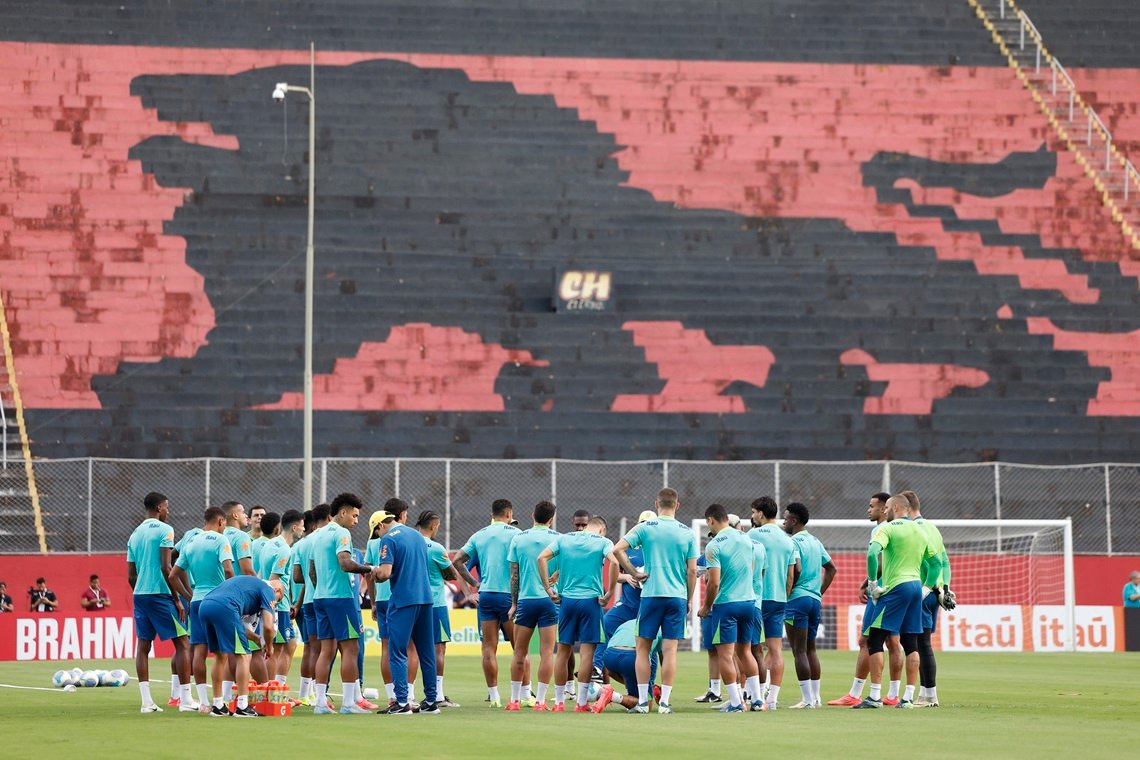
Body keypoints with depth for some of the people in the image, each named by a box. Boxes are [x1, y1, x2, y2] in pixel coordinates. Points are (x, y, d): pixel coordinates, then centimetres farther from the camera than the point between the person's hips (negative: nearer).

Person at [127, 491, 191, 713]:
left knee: (143, 645, 6)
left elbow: (131, 576, 15)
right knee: (182, 643, -2)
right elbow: (166, 568, -14)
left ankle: (146, 701, 2)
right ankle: (185, 700, -6)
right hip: (160, 593, -7)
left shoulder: (135, 535, 15)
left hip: (139, 594, 7)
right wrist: (177, 599, -9)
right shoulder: (164, 530, -6)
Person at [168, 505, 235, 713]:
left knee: (199, 649, 2)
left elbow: (173, 575, 15)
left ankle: (203, 700, 0)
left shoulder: (190, 543, 14)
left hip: (196, 600, 5)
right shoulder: (220, 540, -5)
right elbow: (228, 570, -19)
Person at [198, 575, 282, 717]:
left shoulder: (247, 582, 37)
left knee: (220, 656, 21)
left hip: (204, 606, 8)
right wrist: (269, 647, 23)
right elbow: (268, 626, 4)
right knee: (243, 656, 1)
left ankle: (218, 706, 22)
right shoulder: (268, 590, 14)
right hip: (224, 608, -8)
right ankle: (242, 707, -3)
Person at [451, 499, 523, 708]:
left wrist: (474, 583, 12)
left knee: (489, 647, 4)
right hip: (508, 595, -4)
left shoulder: (479, 535, 11)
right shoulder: (515, 533, -3)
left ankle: (493, 695, 3)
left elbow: (457, 561, 9)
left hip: (485, 594, 4)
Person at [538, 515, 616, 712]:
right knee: (587, 651, 0)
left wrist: (548, 588, 0)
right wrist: (609, 593, -9)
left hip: (566, 599, 3)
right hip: (591, 600, -3)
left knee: (563, 650, 10)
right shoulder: (603, 542, 2)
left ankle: (559, 701, 13)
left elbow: (542, 558, -2)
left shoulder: (563, 539, 11)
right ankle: (581, 702, -2)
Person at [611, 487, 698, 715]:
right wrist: (688, 600, 12)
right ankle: (664, 702, -1)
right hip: (678, 596, 1)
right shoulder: (687, 534, 4)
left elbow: (617, 550, -9)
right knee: (670, 650, 2)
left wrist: (634, 574, -1)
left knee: (643, 647, 6)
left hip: (651, 594, -1)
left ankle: (642, 701, 2)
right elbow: (692, 571, 2)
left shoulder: (645, 528, 0)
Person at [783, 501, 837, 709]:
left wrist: (786, 592, -10)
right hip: (815, 599, 8)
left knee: (799, 651, -6)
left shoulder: (794, 542, -10)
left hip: (797, 599, -8)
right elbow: (831, 568, 20)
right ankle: (816, 697, 16)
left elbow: (795, 570, -21)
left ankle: (807, 698, -9)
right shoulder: (815, 542, 15)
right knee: (810, 649, 15)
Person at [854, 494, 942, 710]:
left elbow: (872, 553, -21)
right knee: (910, 643, 10)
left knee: (875, 640, -3)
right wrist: (926, 588, 20)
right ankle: (909, 696, 8)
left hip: (895, 587, -7)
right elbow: (936, 562, 22)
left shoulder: (888, 528, -6)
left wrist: (872, 584, -14)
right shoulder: (920, 531, 16)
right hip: (916, 586, 7)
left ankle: (875, 696, -9)